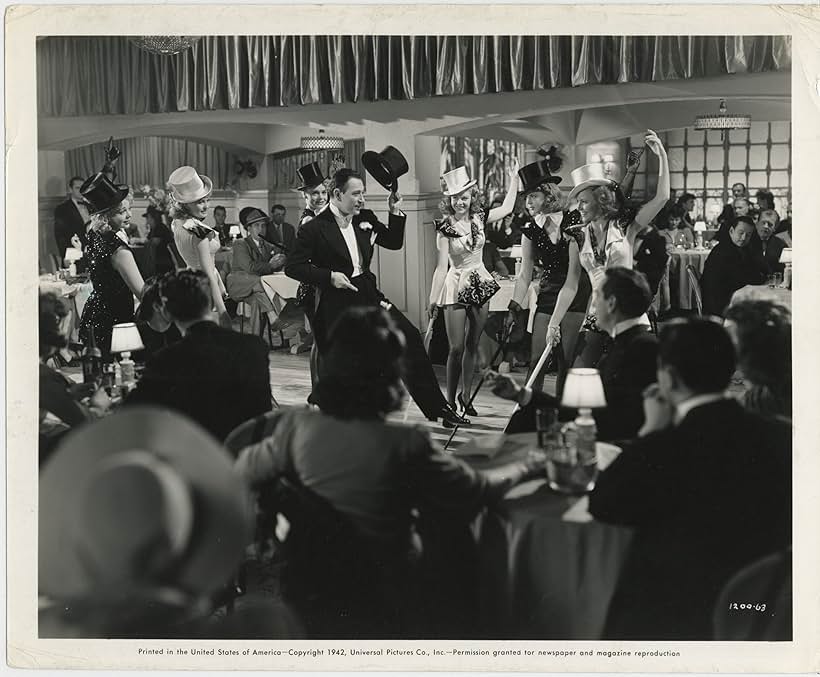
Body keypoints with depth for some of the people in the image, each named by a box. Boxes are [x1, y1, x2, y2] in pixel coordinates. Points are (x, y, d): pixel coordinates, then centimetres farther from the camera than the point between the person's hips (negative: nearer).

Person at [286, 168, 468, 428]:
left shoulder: (366, 219, 8)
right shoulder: (314, 228, -10)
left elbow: (394, 242, 17)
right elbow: (292, 267, -9)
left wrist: (395, 213, 2)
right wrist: (329, 276, -18)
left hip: (369, 296, 5)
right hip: (336, 306, -5)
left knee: (410, 337, -4)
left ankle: (437, 407, 5)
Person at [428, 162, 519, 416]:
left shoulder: (478, 218, 2)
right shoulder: (445, 227, -11)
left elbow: (507, 208, 17)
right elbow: (442, 266, -13)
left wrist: (514, 178, 14)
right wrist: (433, 300, -16)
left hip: (480, 285, 5)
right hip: (457, 286, -5)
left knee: (472, 345, 10)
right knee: (457, 348, -7)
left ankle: (465, 395, 21)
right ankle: (450, 400, 2)